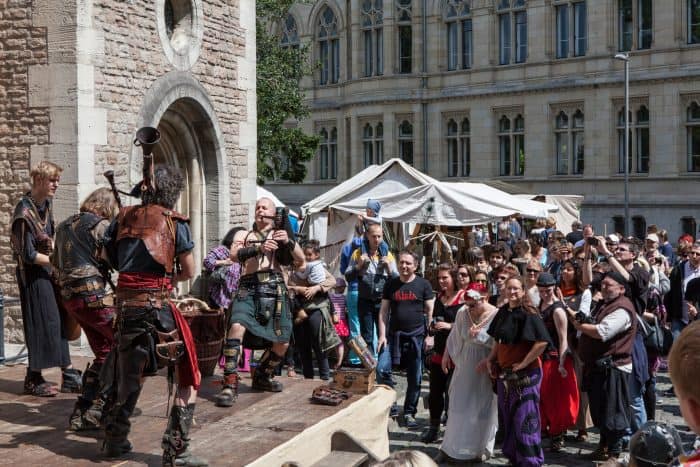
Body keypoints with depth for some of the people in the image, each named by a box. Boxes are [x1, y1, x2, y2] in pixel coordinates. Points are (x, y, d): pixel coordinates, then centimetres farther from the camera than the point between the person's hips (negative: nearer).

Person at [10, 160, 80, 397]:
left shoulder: (46, 204, 5)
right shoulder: (25, 212, -20)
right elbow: (28, 255, -19)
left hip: (48, 270, 8)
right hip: (33, 273, -8)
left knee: (59, 321, 9)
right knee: (41, 324, -3)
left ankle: (68, 375, 15)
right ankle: (33, 379, 10)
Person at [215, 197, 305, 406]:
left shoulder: (280, 234, 20)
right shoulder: (243, 235, 18)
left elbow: (301, 259, 9)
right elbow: (234, 254, -3)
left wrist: (289, 241, -10)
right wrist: (259, 248, -20)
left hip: (274, 289, 2)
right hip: (248, 289, -2)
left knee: (282, 342, 3)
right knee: (236, 327, -27)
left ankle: (262, 377, 30)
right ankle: (229, 385, -23)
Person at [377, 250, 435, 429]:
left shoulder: (423, 285, 1)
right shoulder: (391, 284, 7)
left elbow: (430, 312, 1)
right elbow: (384, 311, 6)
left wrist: (429, 336, -6)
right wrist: (382, 335, -2)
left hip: (416, 336, -1)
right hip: (394, 335, 2)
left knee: (415, 378, 5)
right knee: (381, 370, -12)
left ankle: (409, 413, 20)